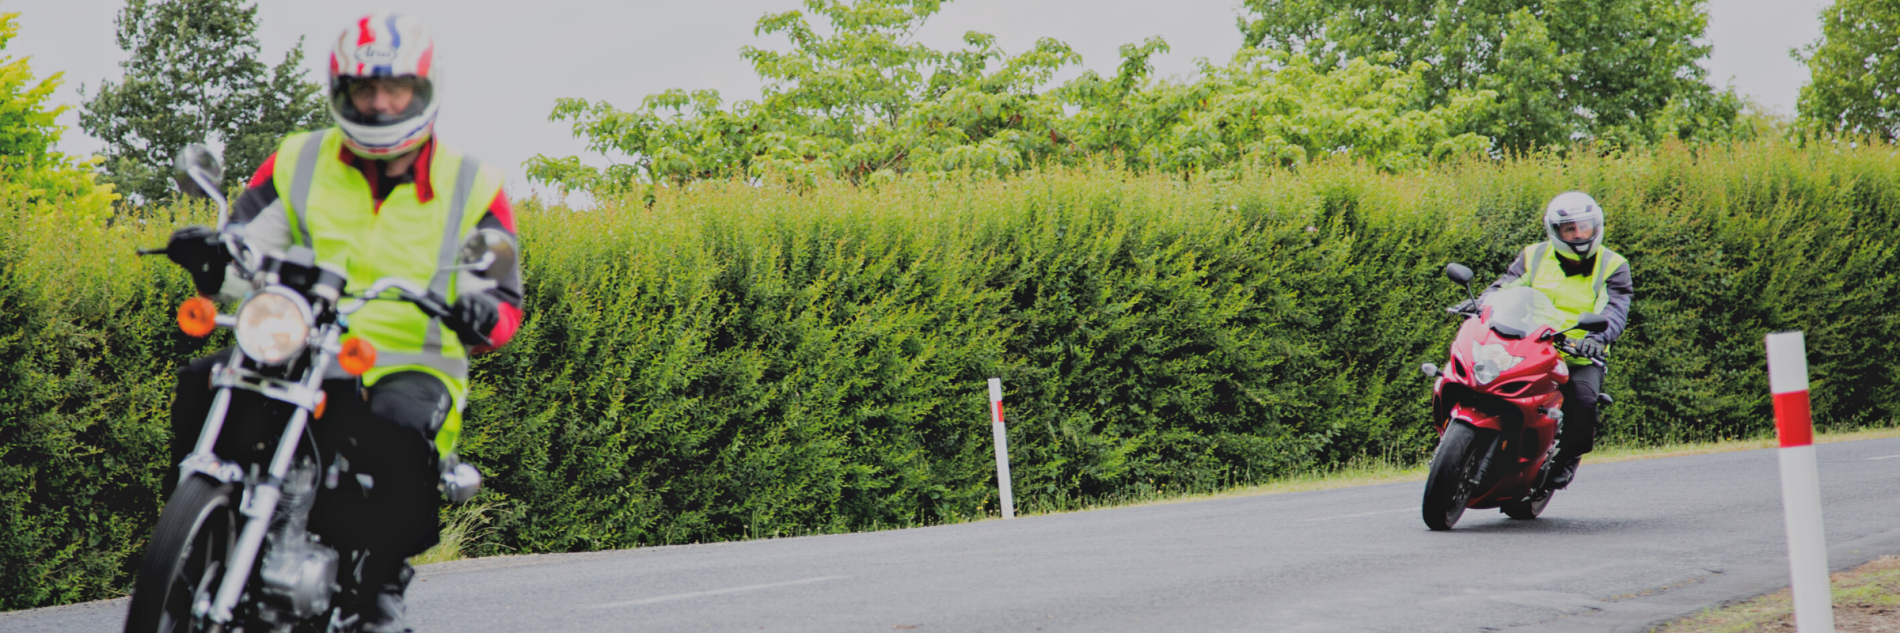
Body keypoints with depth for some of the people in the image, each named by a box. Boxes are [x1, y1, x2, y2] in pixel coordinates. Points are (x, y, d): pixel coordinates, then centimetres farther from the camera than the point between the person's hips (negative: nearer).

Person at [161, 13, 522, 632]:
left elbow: (505, 300, 3)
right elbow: (246, 247, 9)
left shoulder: (470, 187, 7)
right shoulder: (298, 164, 12)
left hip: (414, 368, -2)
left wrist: (483, 314, -22)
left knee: (396, 426, -38)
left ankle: (383, 582, -21)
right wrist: (211, 260, -15)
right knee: (202, 386, -25)